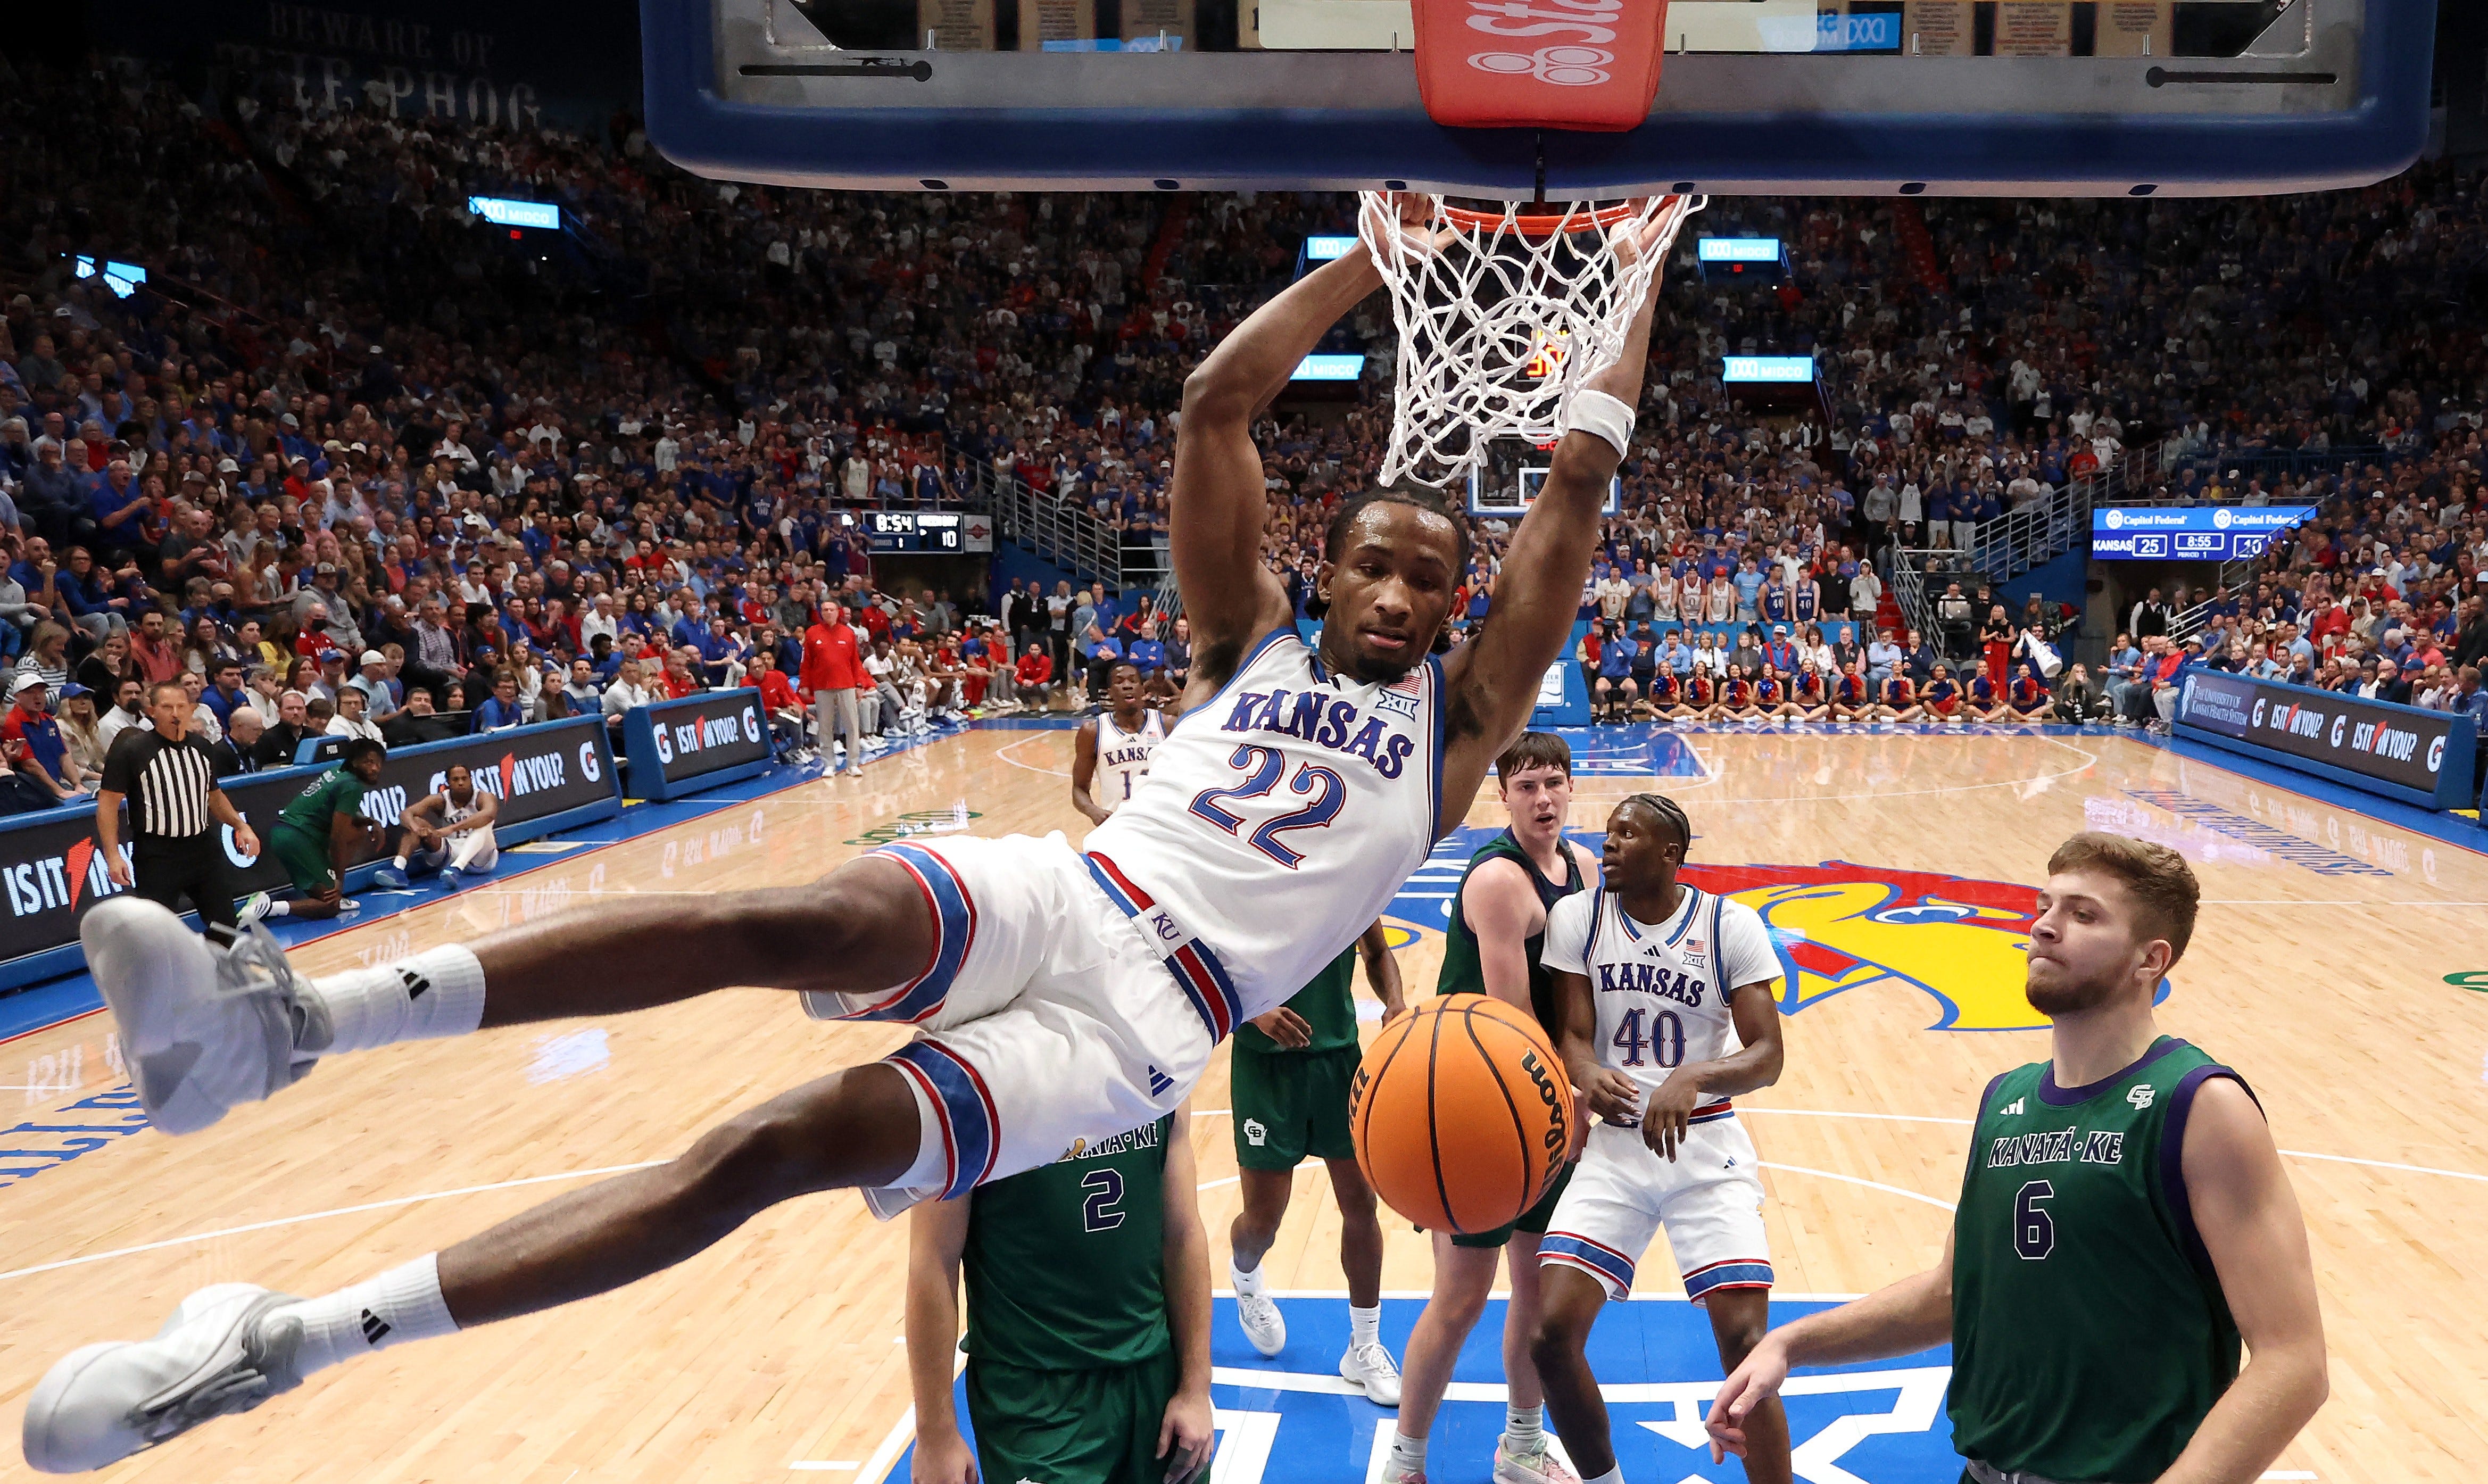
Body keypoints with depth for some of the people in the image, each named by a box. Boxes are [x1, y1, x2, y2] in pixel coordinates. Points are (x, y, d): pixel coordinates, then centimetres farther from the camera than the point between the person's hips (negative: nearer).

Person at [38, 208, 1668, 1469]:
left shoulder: (1455, 718, 13)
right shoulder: (1249, 639, 17)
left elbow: (1575, 490, 8)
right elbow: (1215, 405, 10)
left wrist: (1639, 280, 12)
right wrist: (1372, 255, 15)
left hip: (1143, 1020, -2)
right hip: (1056, 893, 3)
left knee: (791, 1141, -21)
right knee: (787, 920, -31)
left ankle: (283, 1338, -19)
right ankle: (290, 1018, -33)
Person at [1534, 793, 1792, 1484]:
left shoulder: (1731, 924, -7)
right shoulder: (1577, 916, -1)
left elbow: (1767, 1057, -12)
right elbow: (1573, 1034, -5)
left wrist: (1692, 1078, -32)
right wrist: (1589, 1076, -29)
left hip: (1706, 1144, -1)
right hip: (1615, 1143, 2)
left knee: (1746, 1345, -11)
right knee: (1551, 1337, -8)